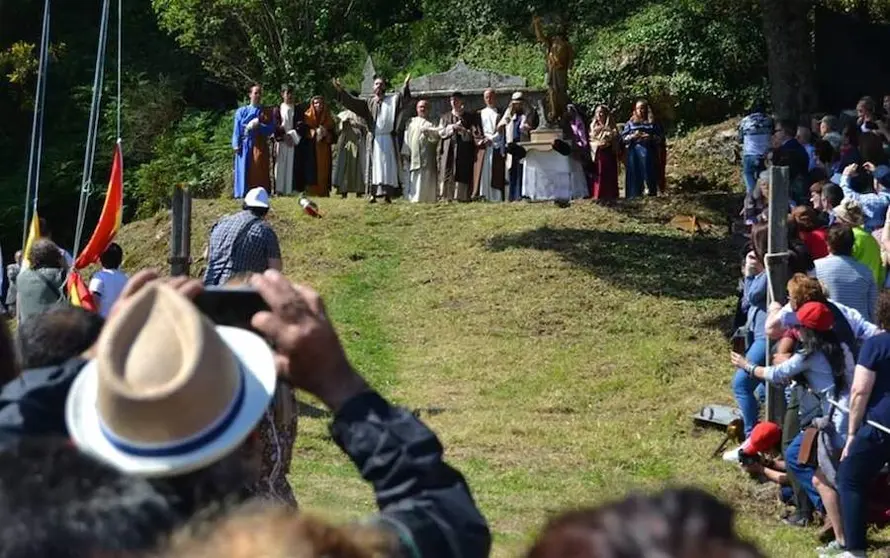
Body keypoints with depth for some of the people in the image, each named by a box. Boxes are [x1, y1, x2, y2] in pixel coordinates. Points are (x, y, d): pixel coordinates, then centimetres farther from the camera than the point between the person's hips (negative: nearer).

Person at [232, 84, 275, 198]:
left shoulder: (265, 112, 12)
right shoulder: (241, 111, 13)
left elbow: (271, 128, 2)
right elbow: (237, 129, 7)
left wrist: (258, 125, -13)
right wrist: (236, 145, -5)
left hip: (260, 145, 0)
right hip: (245, 144, 1)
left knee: (259, 170, -8)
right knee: (245, 169, -3)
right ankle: (243, 193, -3)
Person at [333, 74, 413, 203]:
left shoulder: (393, 100, 8)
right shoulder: (369, 103, 12)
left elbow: (404, 99, -9)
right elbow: (352, 102, 5)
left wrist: (406, 87, -28)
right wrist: (340, 91, -5)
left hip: (388, 138, -1)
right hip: (375, 139, 1)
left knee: (389, 166, -2)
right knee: (375, 166, -3)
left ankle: (388, 194, -1)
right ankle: (373, 193, -4)